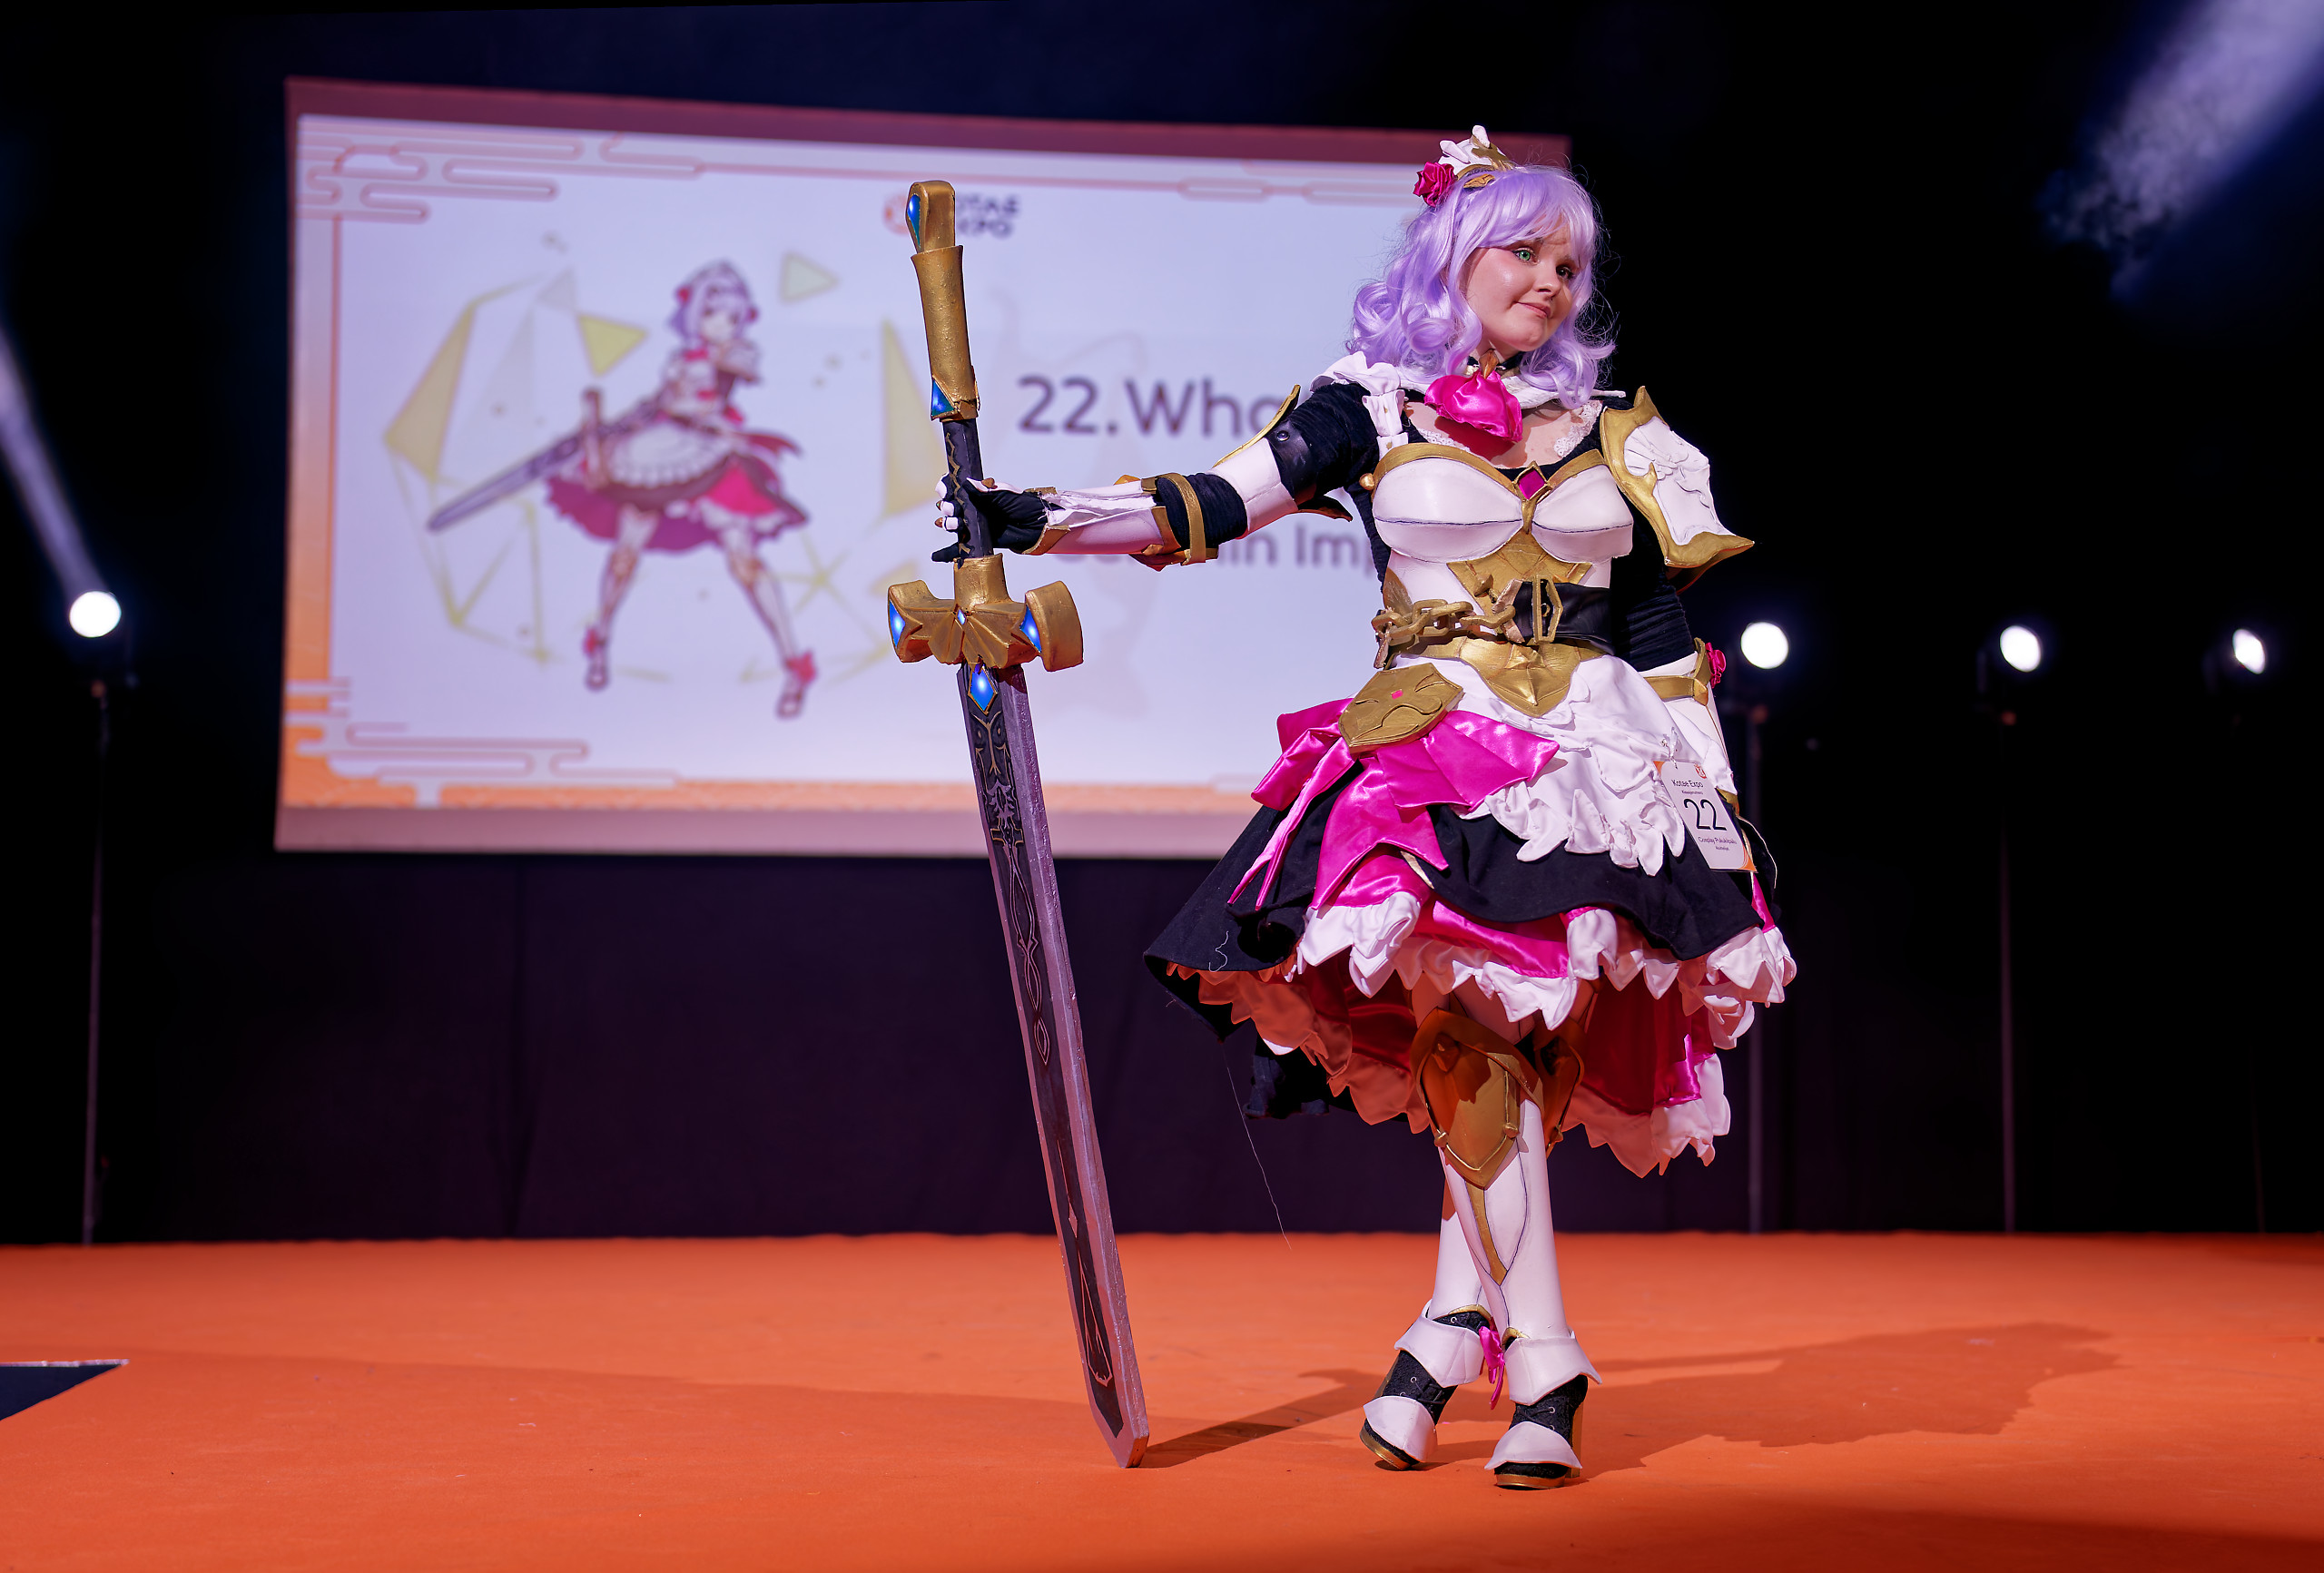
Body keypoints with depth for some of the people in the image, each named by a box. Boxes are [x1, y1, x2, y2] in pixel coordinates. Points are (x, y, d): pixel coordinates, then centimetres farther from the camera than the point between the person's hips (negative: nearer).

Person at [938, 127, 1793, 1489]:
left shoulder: (1610, 433, 16)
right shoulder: (1374, 414, 8)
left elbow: (1662, 631, 16)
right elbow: (1207, 509, 0)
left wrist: (1719, 804, 10)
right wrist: (1037, 520, -12)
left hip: (1600, 766, 3)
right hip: (1440, 761, -3)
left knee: (1530, 1055, -9)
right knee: (1472, 1038, -16)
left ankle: (1448, 1336, 4)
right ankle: (1542, 1370, -10)